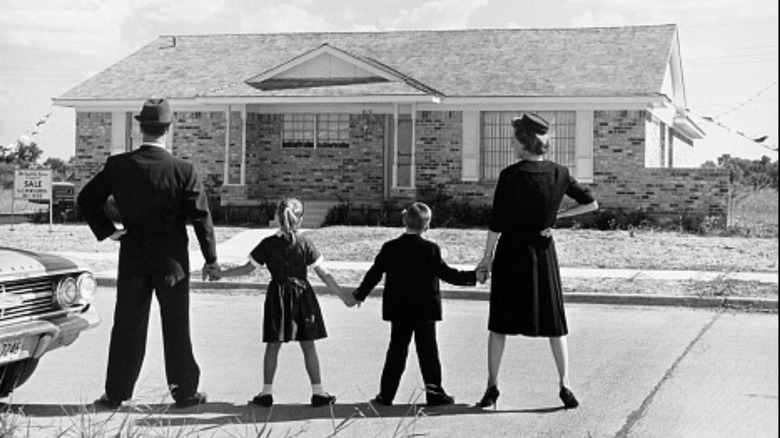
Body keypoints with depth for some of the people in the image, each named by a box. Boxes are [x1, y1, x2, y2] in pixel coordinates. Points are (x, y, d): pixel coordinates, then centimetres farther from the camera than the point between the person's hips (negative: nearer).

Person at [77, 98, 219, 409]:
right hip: (172, 260, -2)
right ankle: (185, 391, 17)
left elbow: (86, 199, 1)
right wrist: (211, 257, 0)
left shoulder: (118, 166, -6)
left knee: (127, 327, 9)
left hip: (132, 258, 2)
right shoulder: (183, 171, -14)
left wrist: (106, 231, 7)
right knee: (176, 328, 9)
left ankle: (116, 393, 13)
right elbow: (201, 217, -10)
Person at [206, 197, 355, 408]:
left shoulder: (268, 244, -6)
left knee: (273, 345, 9)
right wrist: (344, 297, -2)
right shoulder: (305, 244, -8)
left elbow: (247, 269, -1)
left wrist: (221, 273, 12)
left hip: (277, 297, 1)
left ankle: (267, 392, 12)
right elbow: (324, 275, -8)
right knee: (308, 345, 6)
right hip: (302, 295, -1)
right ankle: (318, 392, 10)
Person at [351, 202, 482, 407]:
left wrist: (360, 294, 17)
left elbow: (374, 274, 4)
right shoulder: (430, 249, -9)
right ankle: (434, 393, 3)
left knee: (396, 350, 9)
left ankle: (386, 394, 9)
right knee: (428, 350, 4)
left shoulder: (390, 248, -1)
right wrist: (473, 277, -1)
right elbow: (446, 273, -9)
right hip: (425, 309, -3)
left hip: (398, 310, 3)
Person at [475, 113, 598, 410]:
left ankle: (492, 386, 9)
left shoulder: (510, 176, -14)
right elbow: (591, 204, 8)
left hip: (511, 251, -3)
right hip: (543, 252, 3)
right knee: (554, 321, 10)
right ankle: (564, 385, 4)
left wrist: (487, 256, -2)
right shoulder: (559, 174, -2)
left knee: (500, 322, 7)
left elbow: (496, 222, -13)